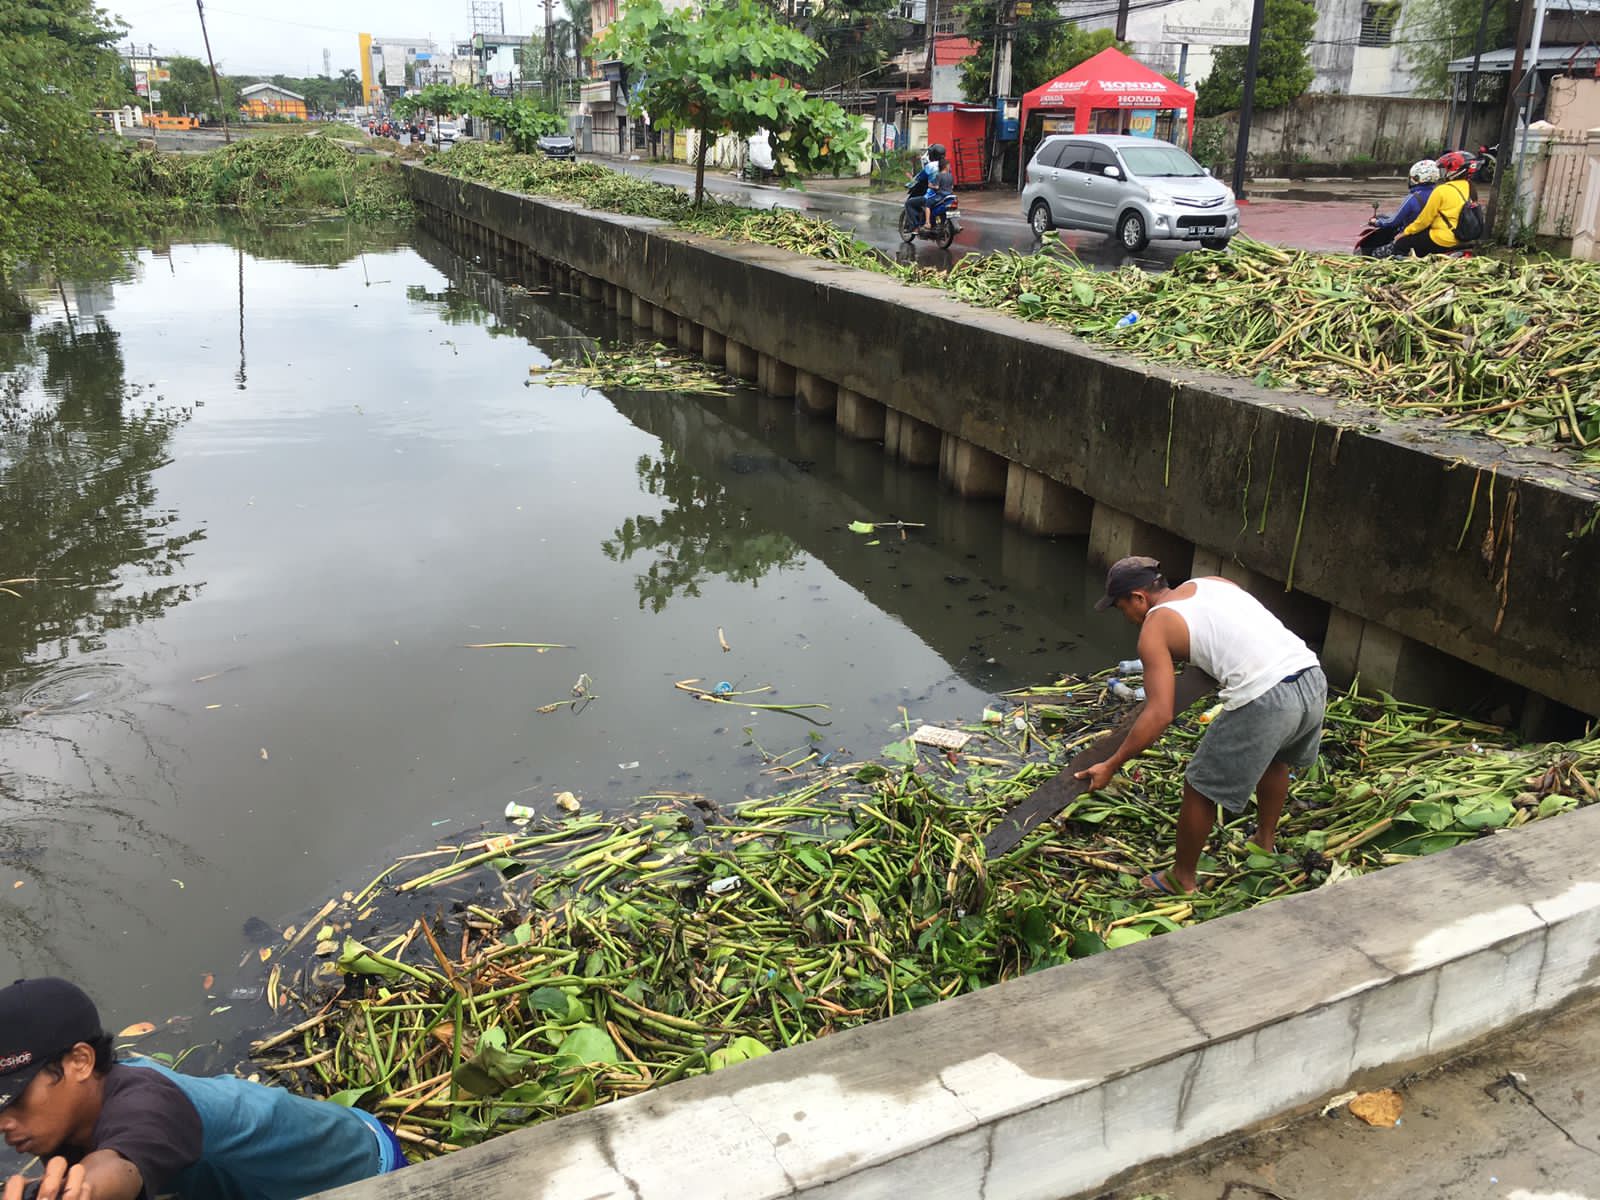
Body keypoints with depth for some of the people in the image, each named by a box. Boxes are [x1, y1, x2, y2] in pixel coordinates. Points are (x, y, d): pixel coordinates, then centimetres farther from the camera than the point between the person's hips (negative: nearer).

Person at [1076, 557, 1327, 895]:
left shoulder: (1155, 626, 1)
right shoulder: (1213, 582, 22)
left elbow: (1159, 715, -6)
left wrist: (1111, 766, 1)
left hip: (1264, 700, -8)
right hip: (1314, 678, 8)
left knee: (1201, 788, 12)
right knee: (1275, 759, 36)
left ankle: (1182, 879, 28)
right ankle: (1264, 842, 57)